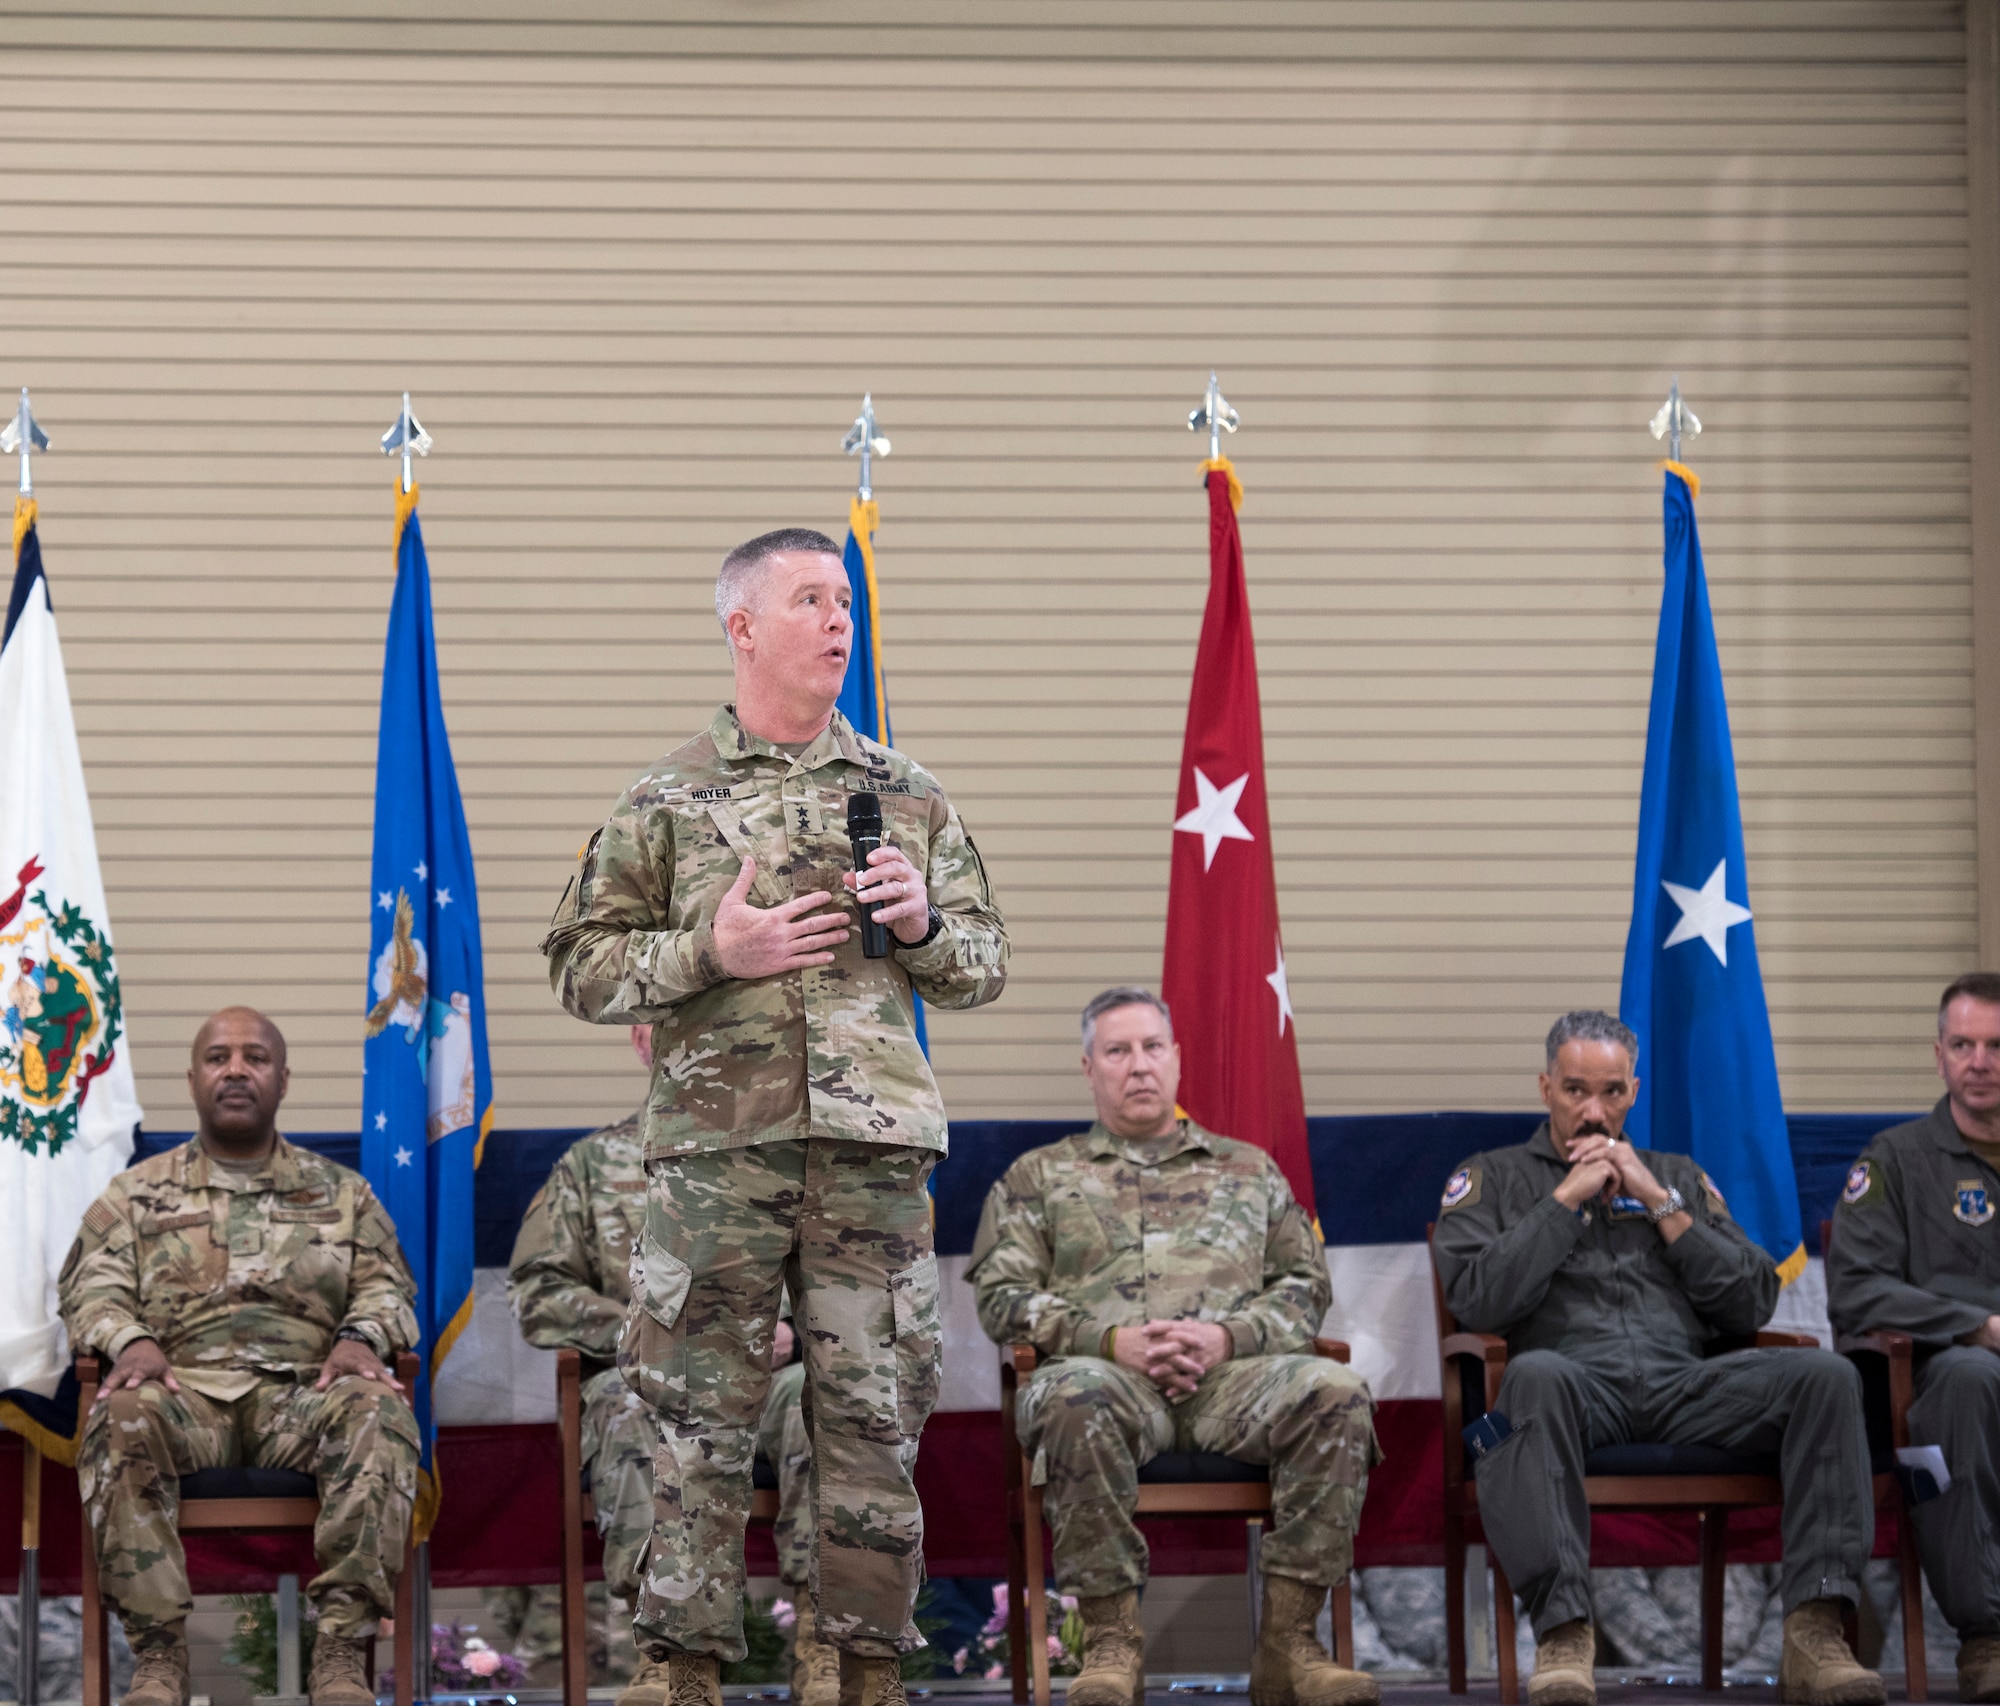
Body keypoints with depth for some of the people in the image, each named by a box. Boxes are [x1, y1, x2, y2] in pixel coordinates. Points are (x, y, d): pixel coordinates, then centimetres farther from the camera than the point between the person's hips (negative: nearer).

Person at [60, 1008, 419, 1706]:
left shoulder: (340, 1191, 21)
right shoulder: (138, 1192, 19)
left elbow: (386, 1287, 14)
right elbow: (93, 1286, 9)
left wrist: (360, 1338, -10)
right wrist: (132, 1340, -14)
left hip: (302, 1389, 0)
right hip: (186, 1386, 0)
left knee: (378, 1412, -34)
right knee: (121, 1419, -36)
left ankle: (341, 1648, -37)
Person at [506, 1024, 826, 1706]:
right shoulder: (592, 1163, 18)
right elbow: (537, 1295, 9)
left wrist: (794, 1331, -8)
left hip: (768, 1372, 0)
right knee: (632, 1413, -38)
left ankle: (820, 1644, -37)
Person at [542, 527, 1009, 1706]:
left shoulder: (908, 796, 13)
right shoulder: (667, 801, 6)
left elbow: (986, 965, 17)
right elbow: (583, 966, 4)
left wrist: (924, 926, -4)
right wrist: (709, 955, -10)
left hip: (873, 1148, 2)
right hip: (717, 1150, -2)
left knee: (874, 1421, 3)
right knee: (704, 1428, 0)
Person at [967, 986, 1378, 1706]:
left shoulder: (1248, 1169, 27)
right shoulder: (1039, 1175, 23)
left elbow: (1304, 1288, 18)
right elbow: (1002, 1296, 10)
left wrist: (1228, 1336, -5)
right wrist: (1110, 1339, -7)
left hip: (1231, 1372, 2)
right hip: (1110, 1372, -2)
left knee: (1337, 1393, -32)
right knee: (1072, 1397, -41)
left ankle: (1286, 1644, -30)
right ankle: (1112, 1644, -34)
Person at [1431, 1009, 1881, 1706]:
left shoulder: (1677, 1177, 27)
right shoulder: (1492, 1178, 19)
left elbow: (1753, 1304, 15)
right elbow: (1477, 1300, -1)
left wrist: (1660, 1204, 8)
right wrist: (1568, 1198, 1)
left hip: (1683, 1384, 3)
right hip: (1578, 1380, -3)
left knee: (1826, 1375, -25)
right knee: (1535, 1375, -41)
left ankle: (1813, 1632, -34)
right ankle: (1563, 1634, -47)